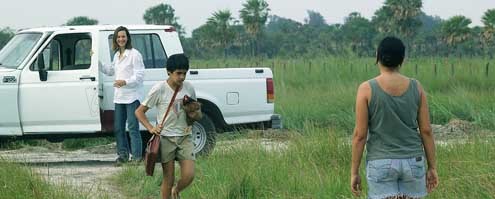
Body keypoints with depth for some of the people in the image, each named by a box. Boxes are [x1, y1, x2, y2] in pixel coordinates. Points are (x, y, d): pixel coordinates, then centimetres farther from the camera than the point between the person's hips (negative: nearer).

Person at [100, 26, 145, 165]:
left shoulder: (134, 54, -10)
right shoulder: (117, 55, 15)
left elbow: (139, 76, -14)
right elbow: (110, 70, 31)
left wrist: (125, 82, -25)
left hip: (132, 97, -8)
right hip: (119, 97, 8)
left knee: (133, 127, -7)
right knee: (118, 127, 10)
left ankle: (136, 156, -3)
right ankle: (123, 154, 19)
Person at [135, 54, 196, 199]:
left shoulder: (189, 88, 0)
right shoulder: (159, 89, -11)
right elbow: (139, 112, -4)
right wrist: (151, 128, -18)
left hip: (185, 137, 3)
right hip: (166, 138, -3)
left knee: (189, 176, -8)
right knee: (168, 179, -1)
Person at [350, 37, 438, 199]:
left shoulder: (367, 89, -10)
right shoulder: (416, 87, -1)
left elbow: (360, 134, -9)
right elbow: (426, 130, 0)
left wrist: (354, 172, -2)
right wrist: (432, 167, 8)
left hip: (381, 164, -3)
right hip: (412, 162, 3)